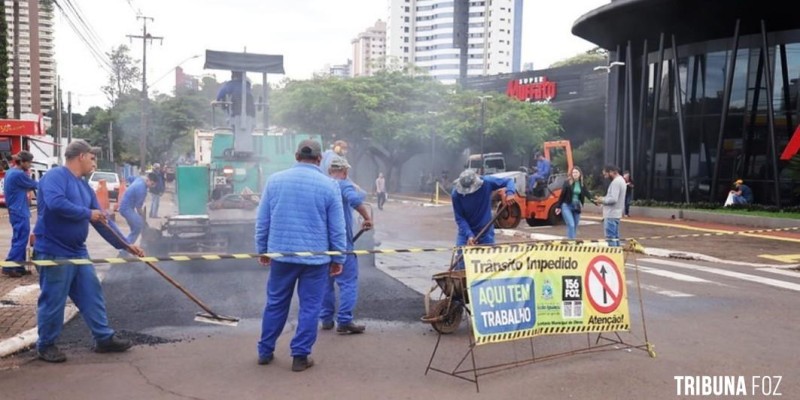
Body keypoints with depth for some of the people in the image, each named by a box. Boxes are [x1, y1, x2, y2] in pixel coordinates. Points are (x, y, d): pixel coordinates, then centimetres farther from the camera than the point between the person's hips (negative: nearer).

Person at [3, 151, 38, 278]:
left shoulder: (10, 172, 12)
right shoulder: (19, 174, -19)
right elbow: (34, 185, -7)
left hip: (16, 211, 10)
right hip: (20, 212, -10)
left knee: (20, 240, 14)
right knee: (20, 240, -5)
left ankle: (19, 267, 18)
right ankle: (8, 267, -3)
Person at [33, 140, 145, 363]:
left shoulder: (85, 187, 15)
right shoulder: (55, 176, -11)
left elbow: (103, 222, 14)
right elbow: (55, 203, -31)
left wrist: (125, 245, 10)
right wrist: (87, 213, -17)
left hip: (78, 252, 9)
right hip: (54, 252, -8)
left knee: (92, 296, 10)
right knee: (53, 302, 2)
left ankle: (104, 338, 18)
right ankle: (45, 346, 19)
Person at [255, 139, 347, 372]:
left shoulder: (275, 180, 2)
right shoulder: (329, 185, -5)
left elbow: (262, 220, 7)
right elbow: (337, 228, -2)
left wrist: (262, 249, 17)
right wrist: (338, 258, 6)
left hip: (281, 254, 3)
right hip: (316, 258, -3)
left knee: (275, 304, 16)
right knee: (310, 307, 8)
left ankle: (265, 352, 26)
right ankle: (300, 356, 12)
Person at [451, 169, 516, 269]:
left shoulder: (487, 182, -16)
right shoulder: (456, 194, -17)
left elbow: (508, 181, -5)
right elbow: (459, 218, -14)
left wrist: (510, 192, -26)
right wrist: (469, 235, -26)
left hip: (486, 233, 1)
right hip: (466, 233, -1)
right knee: (461, 267, -3)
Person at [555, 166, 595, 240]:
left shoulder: (582, 184, 4)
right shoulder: (567, 182, -6)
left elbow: (588, 194, -1)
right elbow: (562, 195, -3)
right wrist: (558, 206, -2)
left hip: (576, 207, 4)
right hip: (567, 206, -4)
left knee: (575, 227, 9)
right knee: (571, 225, -16)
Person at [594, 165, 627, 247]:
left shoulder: (616, 182, -17)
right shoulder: (620, 180, 16)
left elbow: (613, 199, -25)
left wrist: (602, 200, -10)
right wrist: (603, 198, 9)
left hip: (611, 215, -11)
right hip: (615, 214, 11)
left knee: (611, 238, -7)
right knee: (615, 237, 15)